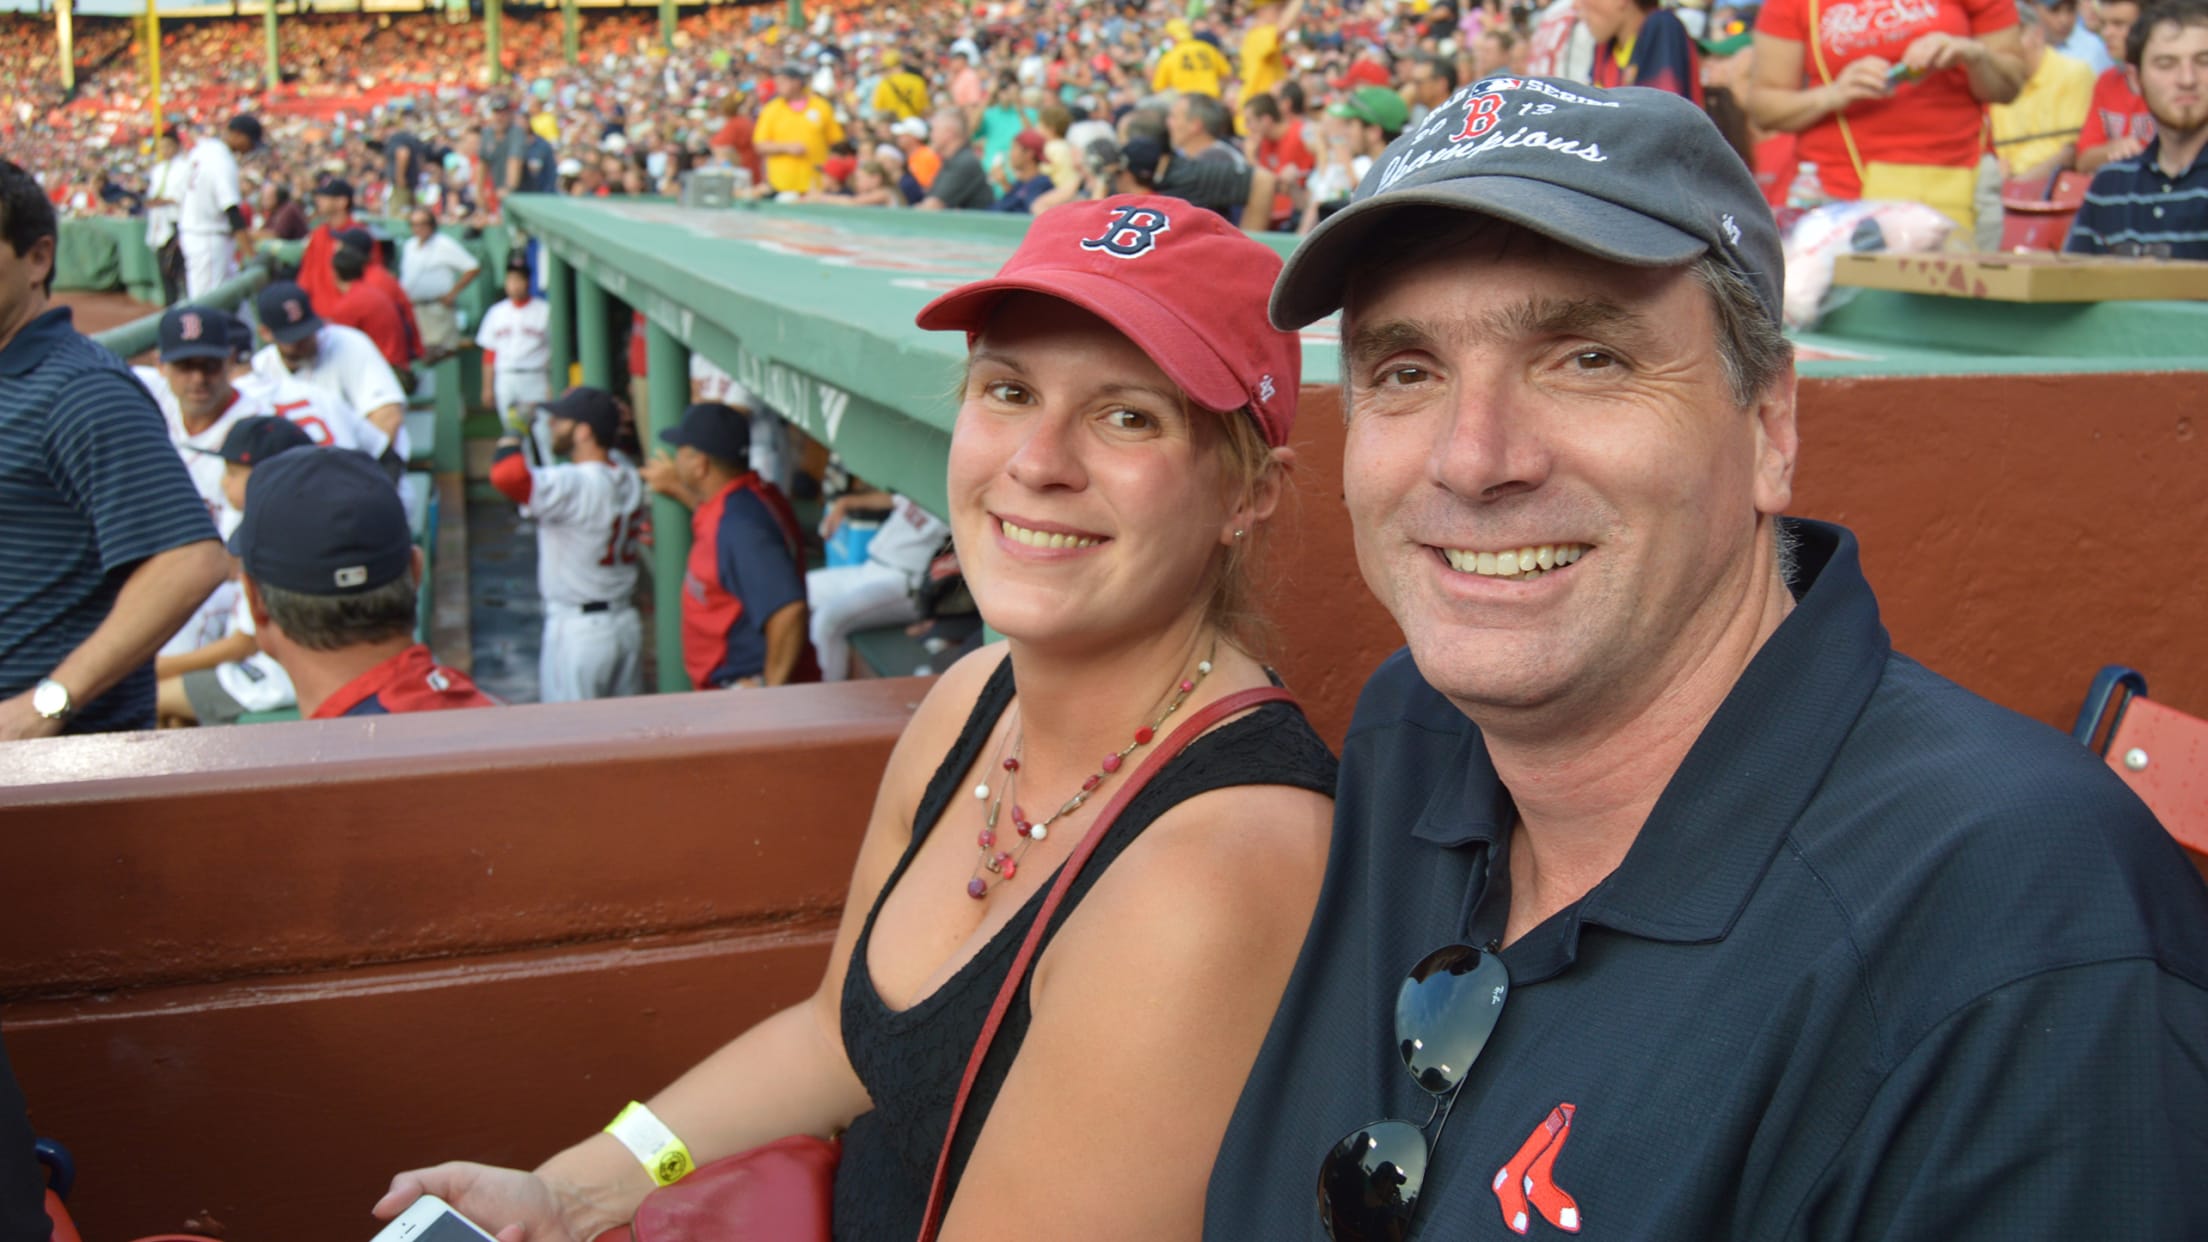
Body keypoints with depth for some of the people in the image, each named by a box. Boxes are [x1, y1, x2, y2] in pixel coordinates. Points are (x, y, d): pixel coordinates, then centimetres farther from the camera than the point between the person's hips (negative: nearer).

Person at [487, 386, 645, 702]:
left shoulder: (573, 485, -22)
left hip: (577, 630, -8)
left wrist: (512, 432, -17)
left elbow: (507, 476, -37)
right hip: (628, 624, 8)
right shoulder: (628, 477, 4)